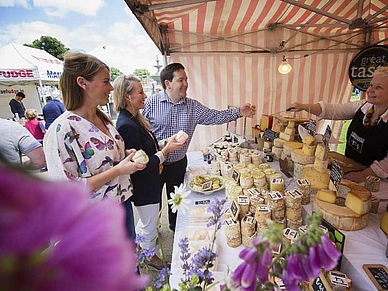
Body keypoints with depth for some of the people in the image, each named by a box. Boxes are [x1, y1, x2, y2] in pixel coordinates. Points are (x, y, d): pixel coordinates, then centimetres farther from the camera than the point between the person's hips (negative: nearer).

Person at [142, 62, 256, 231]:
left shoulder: (192, 106, -1)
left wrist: (238, 112, -12)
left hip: (179, 163, 3)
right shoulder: (151, 103, -12)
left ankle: (175, 227, 49)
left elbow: (214, 116, -1)